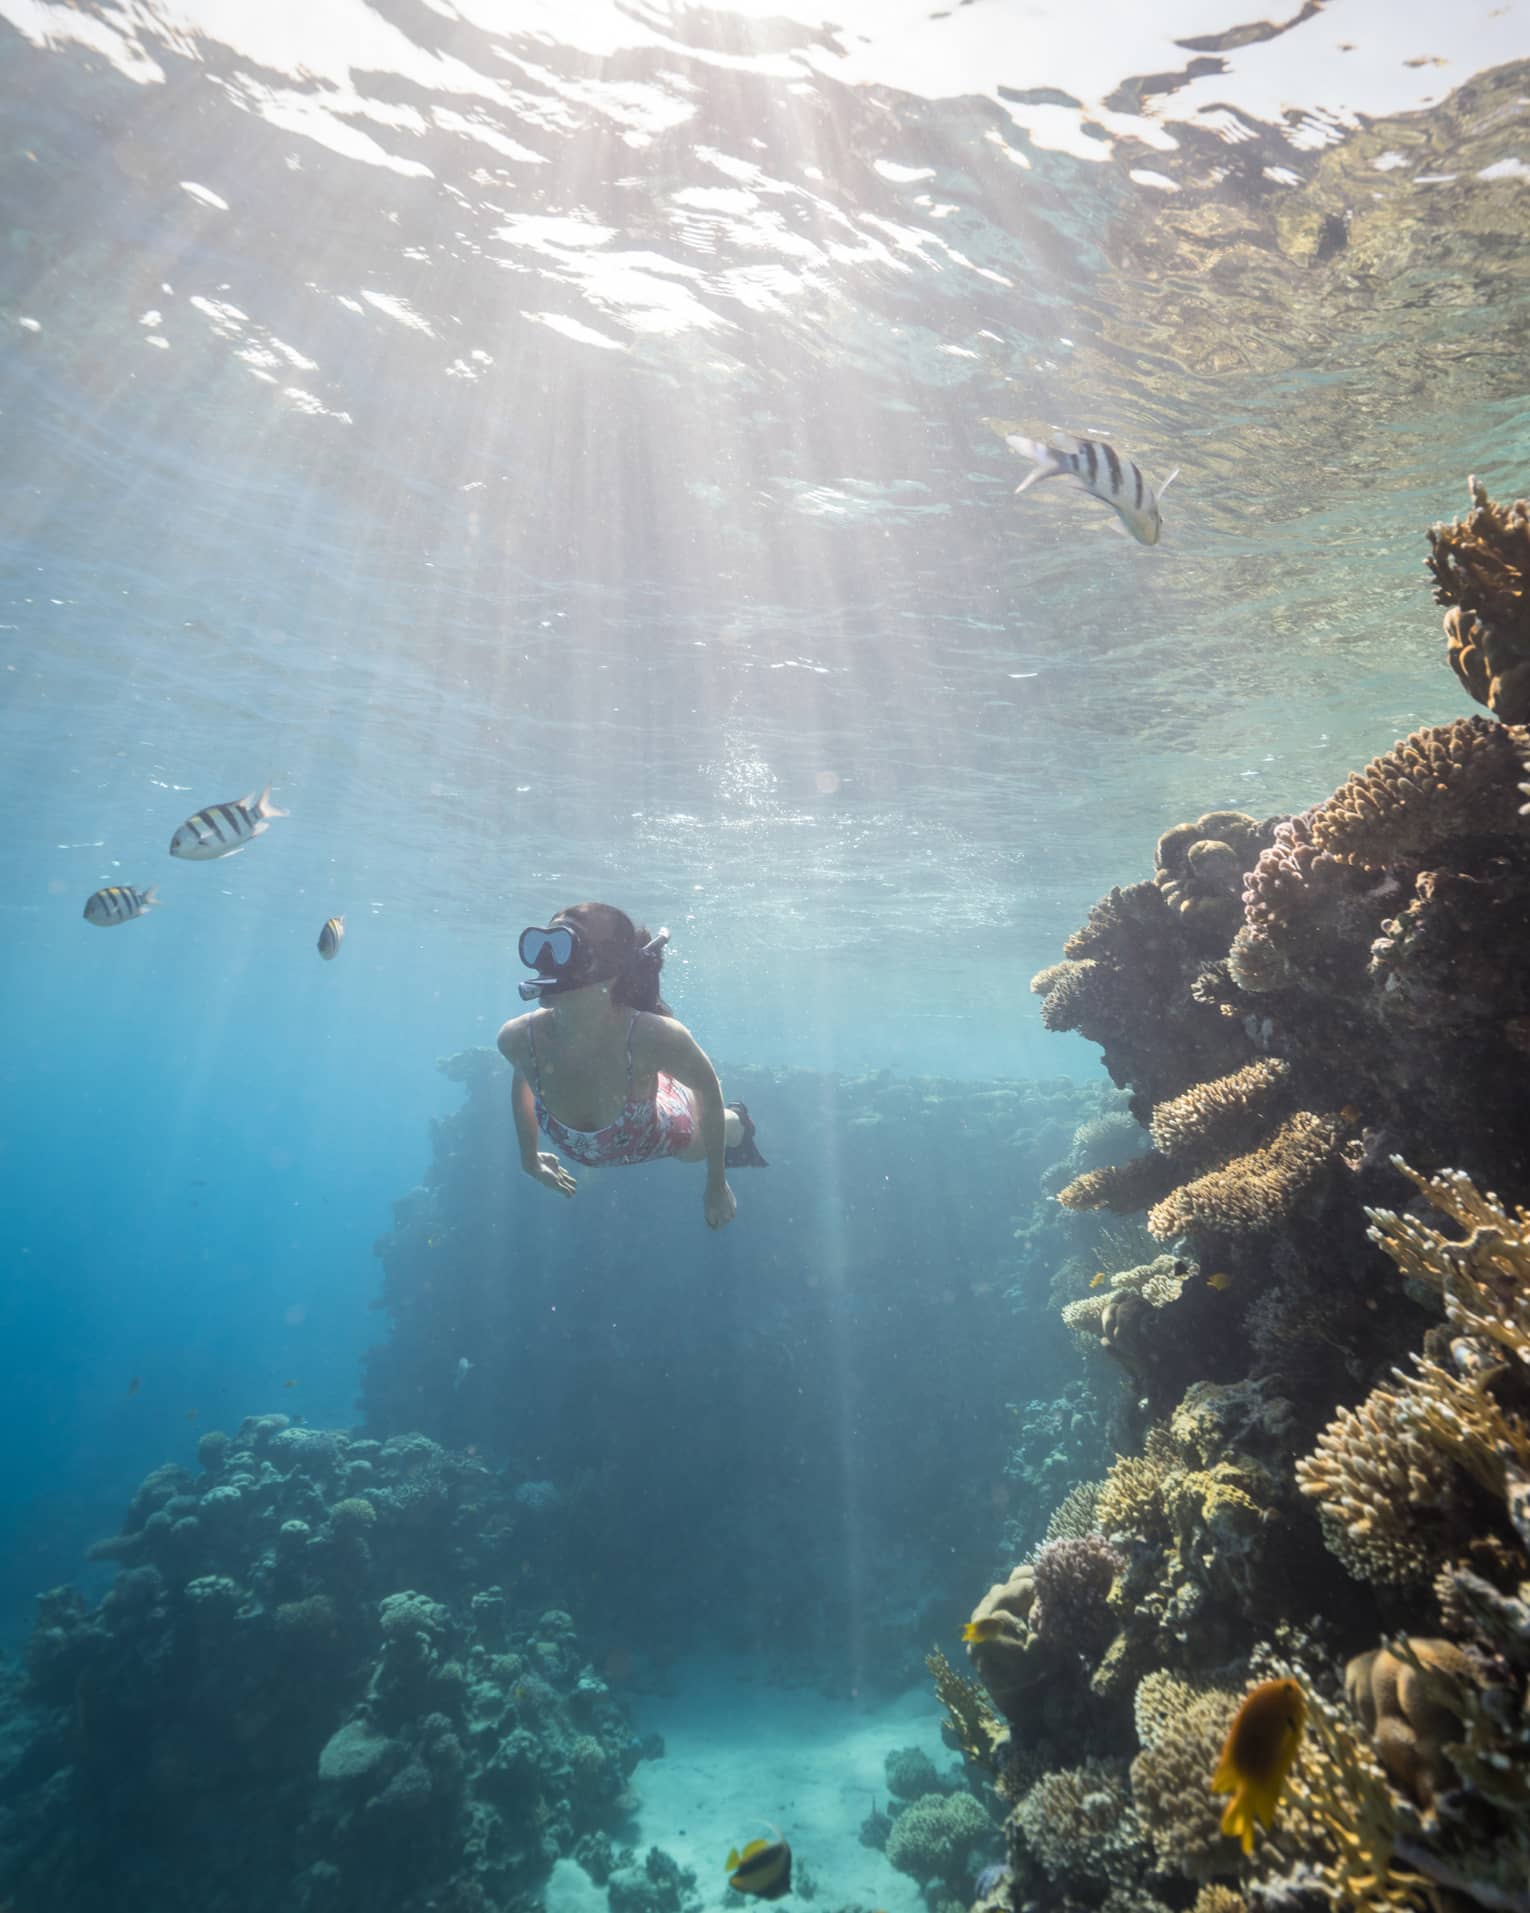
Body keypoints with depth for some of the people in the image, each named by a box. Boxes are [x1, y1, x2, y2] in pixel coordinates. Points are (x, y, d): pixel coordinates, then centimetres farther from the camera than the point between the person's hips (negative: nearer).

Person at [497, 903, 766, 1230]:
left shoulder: (653, 1036, -47)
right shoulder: (517, 1038, -35)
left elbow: (708, 1088, -25)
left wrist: (717, 1185, -14)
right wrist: (529, 1158, 5)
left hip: (667, 1127, -2)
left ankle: (737, 1123, 66)